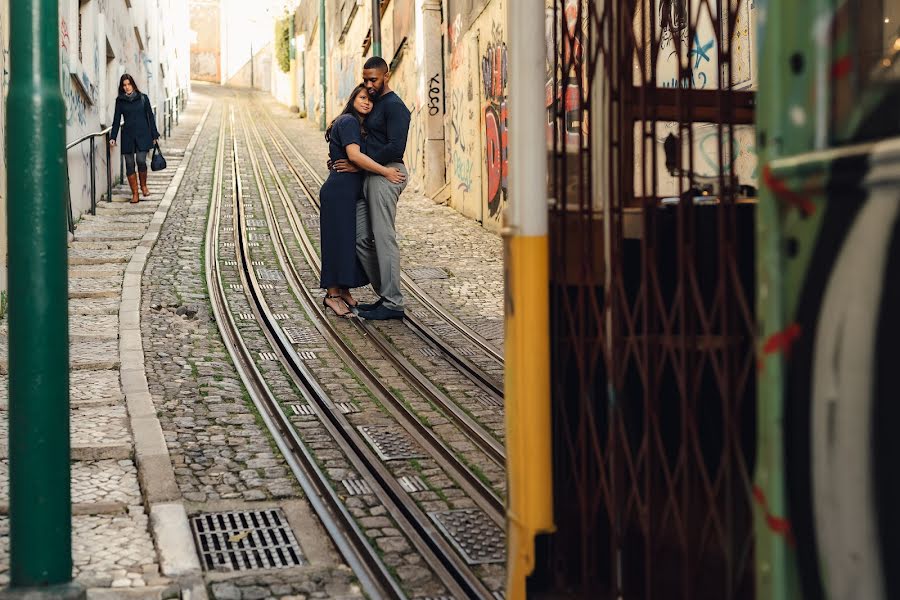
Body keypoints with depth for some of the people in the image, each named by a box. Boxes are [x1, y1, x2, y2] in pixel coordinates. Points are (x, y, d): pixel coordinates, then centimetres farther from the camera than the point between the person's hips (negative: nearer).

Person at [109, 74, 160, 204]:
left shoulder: (143, 98, 4)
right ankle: (135, 194, 5)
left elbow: (150, 117, 7)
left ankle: (143, 186, 13)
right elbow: (116, 120, 9)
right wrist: (113, 137, 0)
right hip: (127, 136, 2)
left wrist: (154, 135, 5)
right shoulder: (120, 100, 7)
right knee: (129, 164, -1)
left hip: (142, 135, -2)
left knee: (141, 161, -13)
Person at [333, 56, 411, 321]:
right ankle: (386, 295, 15)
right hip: (370, 177, 10)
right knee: (361, 238, 8)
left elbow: (396, 147, -21)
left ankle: (393, 304, -3)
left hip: (386, 175, -10)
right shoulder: (374, 103, 20)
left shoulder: (394, 106, -10)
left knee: (384, 238, -8)